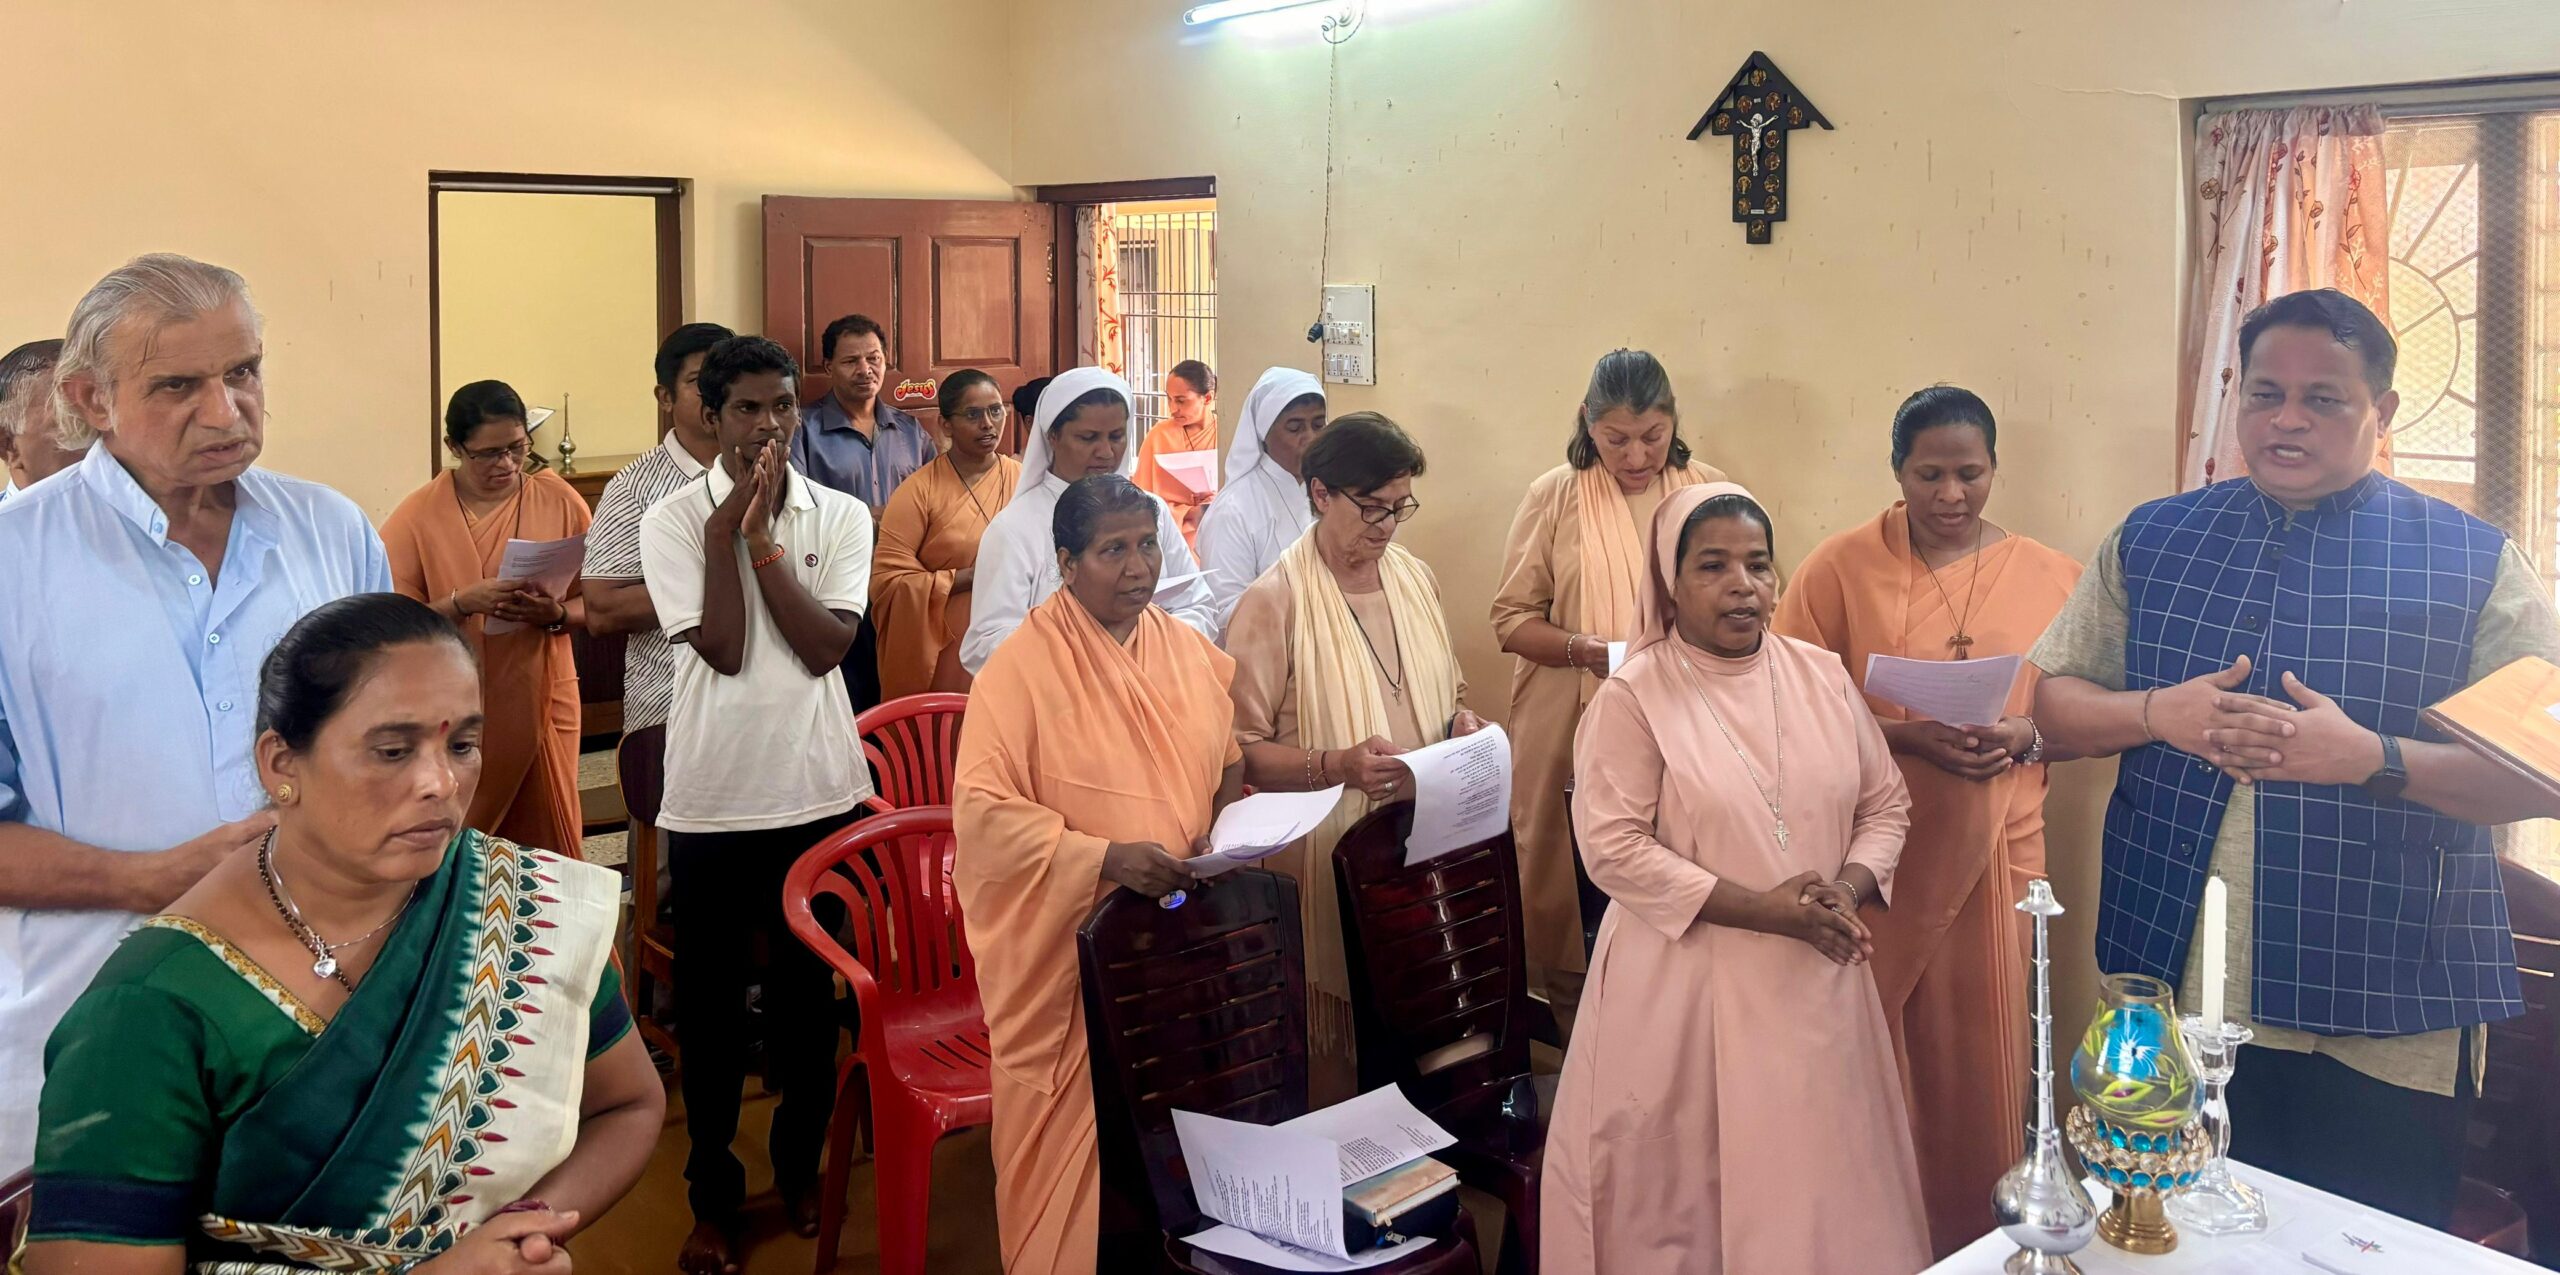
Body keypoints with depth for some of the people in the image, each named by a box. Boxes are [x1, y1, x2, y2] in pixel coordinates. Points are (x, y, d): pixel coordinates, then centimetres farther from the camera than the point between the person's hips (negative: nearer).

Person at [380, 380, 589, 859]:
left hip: (541, 703, 1)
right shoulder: (418, 515, -3)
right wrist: (464, 602, -21)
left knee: (549, 846, 6)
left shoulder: (559, 500, 1)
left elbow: (595, 600, 5)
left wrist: (556, 613, -16)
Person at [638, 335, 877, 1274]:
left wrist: (758, 532, -14)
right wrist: (727, 527, -16)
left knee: (809, 989, 13)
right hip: (712, 797, -1)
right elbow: (724, 648, -14)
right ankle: (714, 1195, 23)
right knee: (710, 998, 8)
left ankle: (802, 1164, 32)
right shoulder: (673, 520, -5)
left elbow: (824, 646, -12)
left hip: (818, 791, 1)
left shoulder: (840, 517, 0)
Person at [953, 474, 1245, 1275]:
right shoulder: (1022, 667, -11)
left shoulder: (1189, 651, 6)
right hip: (1074, 946, -5)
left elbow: (1230, 766, 16)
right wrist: (1103, 858, -25)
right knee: (1081, 1128, 5)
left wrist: (1225, 830, -5)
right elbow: (982, 808, -16)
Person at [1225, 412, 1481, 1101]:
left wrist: (1464, 722, 2)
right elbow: (1244, 752, -11)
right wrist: (1339, 766, -24)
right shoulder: (1273, 602, -9)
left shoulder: (1415, 579, 10)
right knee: (1337, 1050, -1)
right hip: (1328, 860, -5)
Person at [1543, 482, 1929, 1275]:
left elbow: (1884, 804, 11)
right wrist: (1758, 908, -18)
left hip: (1818, 980, 4)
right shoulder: (1633, 697, -9)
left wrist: (1851, 887, -9)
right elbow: (1613, 848, -15)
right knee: (1685, 1186, 5)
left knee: (1818, 1171, 11)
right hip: (1686, 984, -4)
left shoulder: (1823, 677, 6)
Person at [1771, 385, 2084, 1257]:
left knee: (1978, 1057, 8)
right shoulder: (1840, 567, -4)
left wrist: (2023, 738, -12)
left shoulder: (2049, 577, 4)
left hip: (1992, 856, 2)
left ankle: (1974, 1240, 27)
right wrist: (1905, 735, -18)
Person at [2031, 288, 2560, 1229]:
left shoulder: (2473, 562, -1)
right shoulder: (2151, 540, 7)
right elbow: (2055, 708, 8)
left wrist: (2371, 757, -21)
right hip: (2168, 996, 2)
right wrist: (2158, 714, -13)